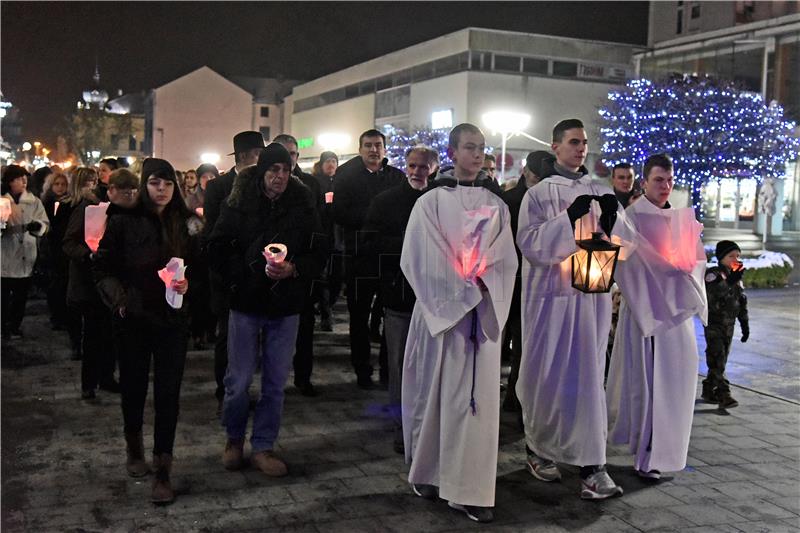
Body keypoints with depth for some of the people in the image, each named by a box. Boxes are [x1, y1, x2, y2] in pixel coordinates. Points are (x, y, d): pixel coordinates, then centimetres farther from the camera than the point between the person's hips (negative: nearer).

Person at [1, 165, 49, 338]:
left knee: (21, 296, 10)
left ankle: (15, 326, 24)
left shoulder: (34, 202, 6)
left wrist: (37, 225, -24)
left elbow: (45, 224, -2)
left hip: (26, 258, 2)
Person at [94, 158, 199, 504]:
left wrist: (187, 283, -10)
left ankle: (162, 471, 5)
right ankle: (134, 447, 38)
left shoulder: (187, 224, 1)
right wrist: (119, 298, -12)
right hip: (132, 320, 0)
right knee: (133, 386, 12)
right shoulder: (124, 223, -4)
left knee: (168, 393, -2)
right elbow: (103, 268, 1)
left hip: (172, 320, 1)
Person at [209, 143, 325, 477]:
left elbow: (318, 254, 1)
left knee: (275, 383, 8)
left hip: (285, 305, 2)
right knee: (239, 380, 5)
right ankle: (234, 438, 28)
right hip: (246, 302, -1)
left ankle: (263, 447, 21)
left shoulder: (303, 205, 0)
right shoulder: (239, 203, -3)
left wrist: (293, 269, -16)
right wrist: (239, 278, -11)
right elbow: (217, 249, -1)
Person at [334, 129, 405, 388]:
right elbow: (339, 214, -8)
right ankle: (362, 370, 17)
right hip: (359, 254, -1)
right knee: (359, 315, 6)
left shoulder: (397, 177, 9)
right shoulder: (347, 177, 4)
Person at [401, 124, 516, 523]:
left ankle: (470, 488, 6)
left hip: (483, 310, 2)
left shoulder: (495, 203, 10)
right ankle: (428, 470, 20)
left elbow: (505, 259, 5)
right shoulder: (431, 202, 0)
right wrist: (461, 290, -12)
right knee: (435, 389, 4)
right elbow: (422, 259, -6)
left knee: (475, 394, 1)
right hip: (440, 307, -2)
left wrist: (478, 286, -11)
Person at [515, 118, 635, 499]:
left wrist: (612, 219, -15)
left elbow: (625, 241, 5)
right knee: (547, 374, 4)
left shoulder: (601, 193, 10)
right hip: (552, 294, -3)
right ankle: (537, 448, 25)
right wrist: (568, 219, -22)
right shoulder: (539, 193, 0)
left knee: (587, 376, 3)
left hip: (591, 293, 3)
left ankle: (591, 466, 5)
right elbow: (529, 242, -11)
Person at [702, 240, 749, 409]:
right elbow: (712, 292, -30)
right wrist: (730, 281, -38)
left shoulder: (736, 277, 12)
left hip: (729, 325, 7)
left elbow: (742, 302, 17)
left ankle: (709, 390, 22)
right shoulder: (713, 274, -10)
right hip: (714, 323, -7)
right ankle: (723, 394, -15)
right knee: (717, 359, -12)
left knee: (721, 359, 11)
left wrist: (745, 324, 16)